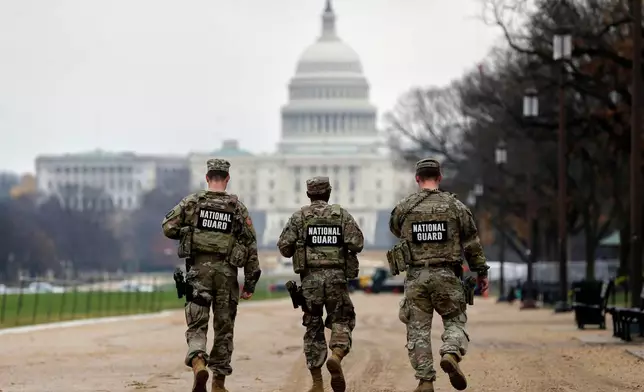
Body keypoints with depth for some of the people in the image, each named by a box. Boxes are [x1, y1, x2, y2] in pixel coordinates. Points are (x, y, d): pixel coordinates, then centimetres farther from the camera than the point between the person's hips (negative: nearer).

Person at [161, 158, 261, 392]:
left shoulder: (192, 202, 1)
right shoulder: (237, 207, 3)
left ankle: (197, 361, -28)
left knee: (197, 324, 1)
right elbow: (250, 246, 2)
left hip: (199, 269, -1)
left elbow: (168, 228, -3)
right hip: (226, 270, 1)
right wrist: (250, 282, 7)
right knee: (224, 327, 12)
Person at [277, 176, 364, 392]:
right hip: (336, 277, 0)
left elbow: (284, 247, -1)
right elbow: (357, 244, -4)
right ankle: (336, 356, -22)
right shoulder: (342, 215, 4)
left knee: (313, 328, 8)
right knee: (341, 321, 10)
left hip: (310, 277, 0)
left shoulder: (299, 216, 3)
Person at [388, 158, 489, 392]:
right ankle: (451, 354, -16)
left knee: (418, 330, 6)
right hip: (446, 275, 0)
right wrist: (481, 272, 14)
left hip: (416, 276, 0)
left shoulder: (404, 207, 1)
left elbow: (394, 229, 23)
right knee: (455, 321, 13)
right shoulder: (455, 206, 1)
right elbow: (472, 243, 4)